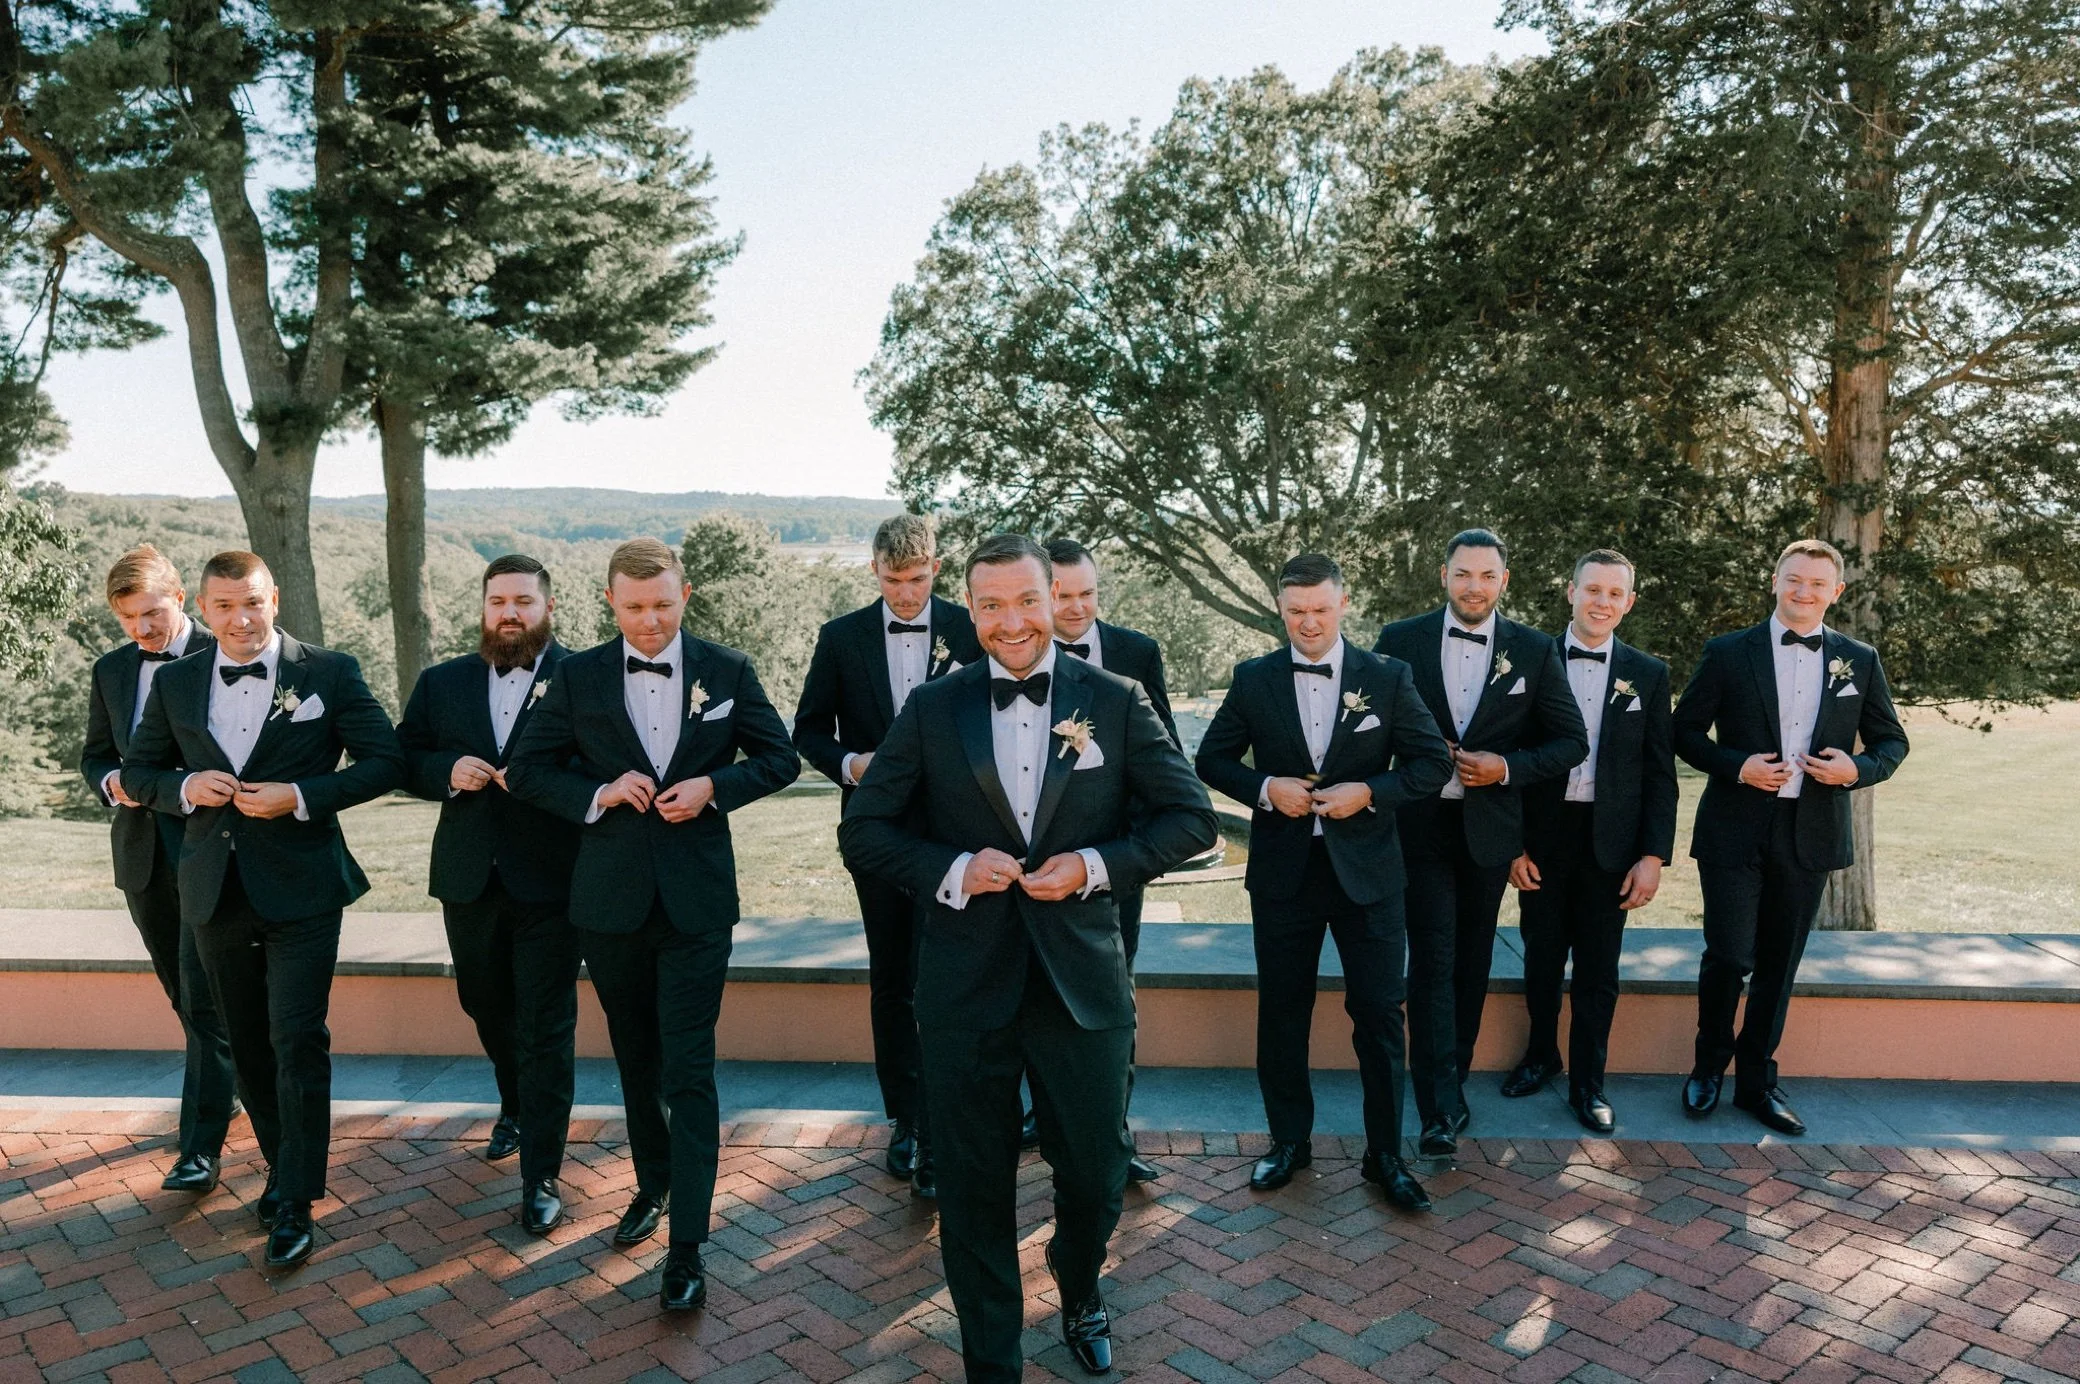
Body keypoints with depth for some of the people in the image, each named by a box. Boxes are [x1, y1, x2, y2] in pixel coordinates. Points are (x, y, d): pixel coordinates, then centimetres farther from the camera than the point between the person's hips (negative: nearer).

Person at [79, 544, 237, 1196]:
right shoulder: (111, 670, 11)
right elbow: (94, 753, 18)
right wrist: (112, 783, -4)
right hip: (142, 849, 6)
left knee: (203, 994, -8)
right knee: (183, 991, 17)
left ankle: (201, 1147, -5)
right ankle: (230, 1081, 37)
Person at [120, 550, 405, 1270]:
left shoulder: (329, 672, -6)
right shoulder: (175, 683, 6)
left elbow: (385, 760, -5)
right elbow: (138, 771, 15)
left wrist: (303, 797, -17)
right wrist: (185, 788, -8)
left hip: (300, 891, -4)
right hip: (216, 891, 4)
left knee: (298, 1042, -5)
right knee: (248, 1045, 15)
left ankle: (295, 1202, 6)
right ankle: (282, 1165, 34)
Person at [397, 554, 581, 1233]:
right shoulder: (441, 682, 9)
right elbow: (403, 760, 9)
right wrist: (448, 771, -10)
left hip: (549, 880, -5)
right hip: (469, 879, 5)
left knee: (545, 1029, 0)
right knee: (485, 1005, 23)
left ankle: (541, 1177, 10)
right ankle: (516, 1107, 49)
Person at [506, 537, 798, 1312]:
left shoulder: (727, 672, -1)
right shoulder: (577, 678, 1)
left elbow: (779, 759, 4)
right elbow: (527, 769, 5)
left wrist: (714, 785, -13)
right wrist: (598, 794, -13)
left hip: (695, 898, -2)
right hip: (611, 898, 2)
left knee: (689, 1071, -4)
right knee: (636, 1058, 19)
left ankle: (687, 1248, 3)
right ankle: (654, 1182, 41)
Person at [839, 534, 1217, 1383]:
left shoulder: (1114, 701, -1)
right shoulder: (932, 710, 0)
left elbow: (1191, 818, 1)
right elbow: (863, 832, 2)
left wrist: (1097, 865, -14)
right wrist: (952, 869, -14)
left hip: (1082, 983, 0)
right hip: (966, 986, 0)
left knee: (1095, 1176, 14)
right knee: (974, 1187, 11)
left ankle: (1079, 1292, 49)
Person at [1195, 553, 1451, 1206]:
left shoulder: (1388, 678, -2)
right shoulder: (1253, 680, 0)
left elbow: (1434, 762, 0)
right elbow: (1212, 759, 5)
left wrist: (1369, 792, -15)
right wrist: (1265, 787, -13)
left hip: (1366, 870, -1)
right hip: (1283, 871, 1)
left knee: (1380, 1015, 4)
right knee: (1282, 1012, 12)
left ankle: (1384, 1153, 21)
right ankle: (1289, 1140, 29)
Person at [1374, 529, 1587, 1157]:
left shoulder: (1535, 651, 0)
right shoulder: (1401, 640, -2)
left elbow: (1571, 741, 3)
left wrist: (1508, 768, -12)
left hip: (1489, 826, 2)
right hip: (1421, 824, -2)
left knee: (1472, 962, 13)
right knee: (1432, 961, -6)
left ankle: (1452, 1081, 29)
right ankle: (1441, 1109, -4)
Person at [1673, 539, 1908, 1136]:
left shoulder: (1859, 660, 7)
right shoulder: (1728, 653, 0)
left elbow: (1891, 741, 13)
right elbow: (1685, 731, 3)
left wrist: (1858, 768, -9)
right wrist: (1737, 766, -14)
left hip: (1810, 835, 3)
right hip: (1735, 833, -2)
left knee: (1778, 967, 11)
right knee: (1729, 957, -7)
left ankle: (1756, 1082, 26)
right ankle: (1710, 1064, 18)